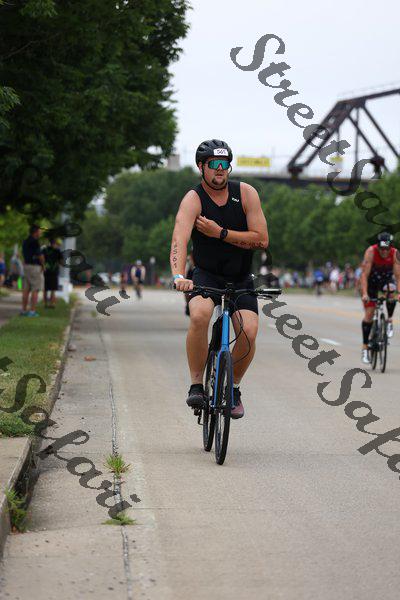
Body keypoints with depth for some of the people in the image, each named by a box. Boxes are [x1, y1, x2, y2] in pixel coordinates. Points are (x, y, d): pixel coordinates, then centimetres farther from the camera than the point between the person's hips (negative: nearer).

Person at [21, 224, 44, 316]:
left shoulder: (25, 242, 12)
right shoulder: (35, 242, -15)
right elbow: (41, 256, -16)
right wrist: (43, 265, 1)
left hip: (26, 266, 8)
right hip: (35, 267, -8)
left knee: (26, 290, 9)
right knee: (35, 290, -4)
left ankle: (24, 310, 10)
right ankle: (32, 311, -8)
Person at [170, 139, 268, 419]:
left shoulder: (246, 193, -7)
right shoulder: (193, 199, -14)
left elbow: (262, 239, -10)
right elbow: (179, 240, -31)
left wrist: (220, 233, -20)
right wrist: (179, 276, -49)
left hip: (240, 278, 2)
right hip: (207, 275, -2)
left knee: (249, 332, -19)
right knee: (199, 315, -33)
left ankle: (233, 386, 8)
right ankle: (196, 385, -17)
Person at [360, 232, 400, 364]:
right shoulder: (371, 252, -29)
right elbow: (364, 274, -32)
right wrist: (364, 293, -41)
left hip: (386, 280, 1)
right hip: (371, 281, -1)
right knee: (368, 314, -8)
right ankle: (365, 348, 0)